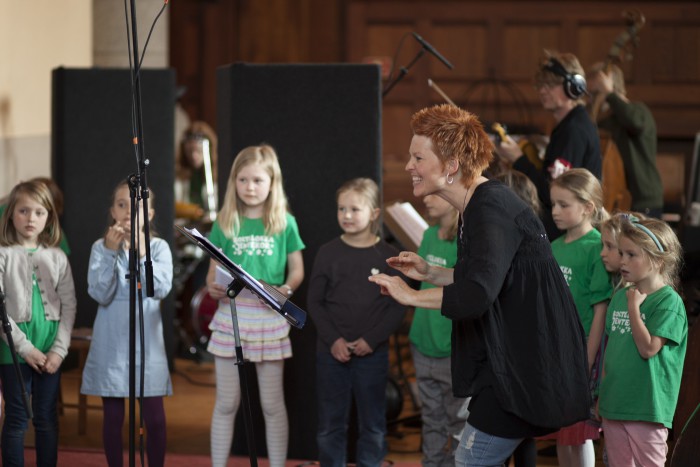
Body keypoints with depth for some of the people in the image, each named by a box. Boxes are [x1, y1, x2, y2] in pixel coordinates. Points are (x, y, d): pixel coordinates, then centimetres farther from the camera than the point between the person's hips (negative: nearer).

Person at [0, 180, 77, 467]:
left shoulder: (57, 258, 6)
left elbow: (69, 305, 4)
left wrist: (59, 349, -7)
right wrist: (25, 347, -14)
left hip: (50, 348, 3)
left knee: (47, 418, 8)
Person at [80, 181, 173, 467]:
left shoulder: (158, 247, 2)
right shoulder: (101, 247, 0)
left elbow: (161, 289, -12)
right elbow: (100, 294, -11)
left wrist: (141, 254, -20)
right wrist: (111, 252, -19)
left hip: (147, 343, 0)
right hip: (111, 344, 0)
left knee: (154, 416, -2)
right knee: (113, 416, 5)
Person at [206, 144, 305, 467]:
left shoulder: (284, 223, 1)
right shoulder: (225, 224, 4)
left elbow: (297, 269, 6)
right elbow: (214, 269, 8)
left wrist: (286, 288, -14)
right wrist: (213, 287, -14)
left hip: (269, 317, -1)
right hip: (231, 313, 1)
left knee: (272, 404, 5)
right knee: (226, 403, 6)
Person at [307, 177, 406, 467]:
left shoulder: (388, 256, -2)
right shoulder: (328, 253, 1)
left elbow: (398, 307, -2)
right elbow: (315, 302, 2)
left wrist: (371, 340, -12)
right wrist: (333, 340, -10)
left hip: (373, 353, -1)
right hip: (332, 352, 1)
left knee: (372, 426, 6)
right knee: (331, 424, 6)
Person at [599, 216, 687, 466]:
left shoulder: (669, 301, -11)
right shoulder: (620, 296, 11)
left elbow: (648, 348, -19)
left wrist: (634, 307, -15)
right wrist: (601, 396, 17)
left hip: (647, 408, -7)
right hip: (613, 405, 7)